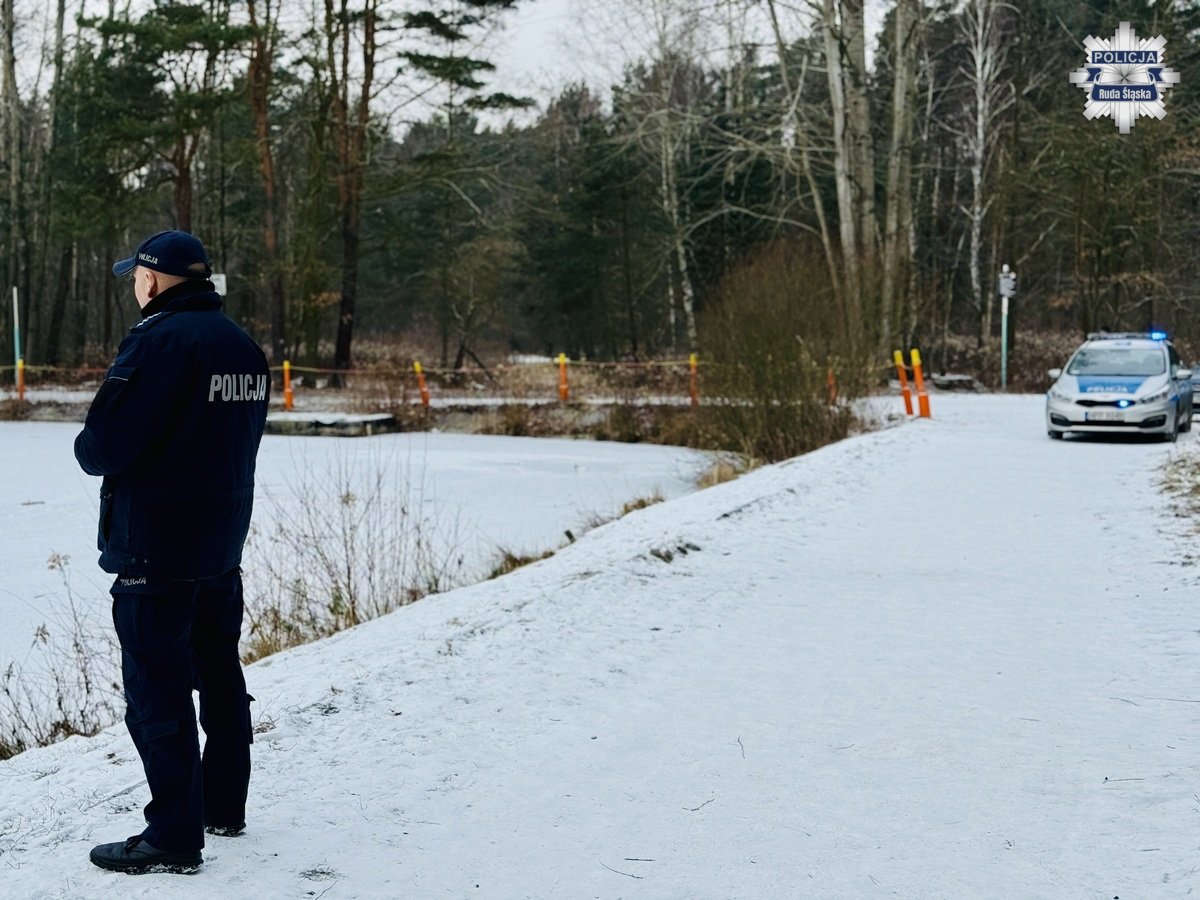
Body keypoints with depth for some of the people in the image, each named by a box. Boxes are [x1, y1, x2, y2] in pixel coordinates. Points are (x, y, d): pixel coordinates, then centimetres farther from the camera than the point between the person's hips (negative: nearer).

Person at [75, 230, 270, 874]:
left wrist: (90, 452, 2)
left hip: (155, 548, -9)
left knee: (156, 687, -2)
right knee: (219, 672, 18)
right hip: (224, 542, 9)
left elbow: (101, 447, -20)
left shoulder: (158, 341, -18)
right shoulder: (244, 346, 9)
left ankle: (174, 836, 2)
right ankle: (224, 806, 30)